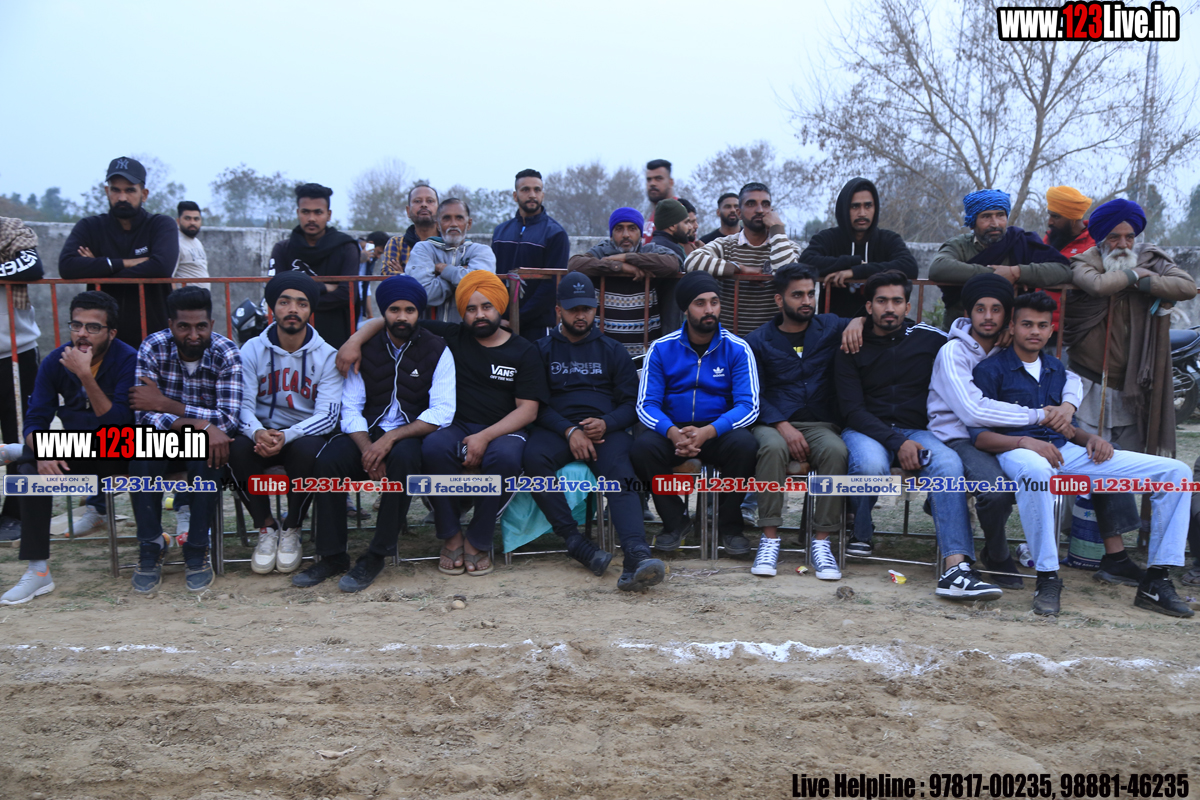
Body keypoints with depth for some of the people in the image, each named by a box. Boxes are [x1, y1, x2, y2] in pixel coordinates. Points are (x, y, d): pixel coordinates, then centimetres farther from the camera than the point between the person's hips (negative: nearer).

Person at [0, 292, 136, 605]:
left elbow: (119, 423, -27)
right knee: (30, 466, -22)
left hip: (118, 456, -3)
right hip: (76, 452, 4)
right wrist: (42, 451, -26)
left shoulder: (127, 360, -18)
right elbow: (35, 422, -5)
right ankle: (38, 570, -17)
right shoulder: (56, 361, -5)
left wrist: (86, 376, -33)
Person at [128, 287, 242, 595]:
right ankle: (150, 547, -14)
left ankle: (197, 550, -17)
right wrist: (197, 422, -37)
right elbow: (143, 412, -21)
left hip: (207, 434, -1)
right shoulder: (153, 347, -13)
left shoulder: (227, 354, -17)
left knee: (205, 457, -33)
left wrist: (165, 404, -27)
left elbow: (230, 420, -26)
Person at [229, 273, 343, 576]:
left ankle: (291, 530, -9)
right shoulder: (252, 350, 1)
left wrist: (287, 436, -30)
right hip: (262, 433, 2)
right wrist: (258, 432, -30)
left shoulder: (326, 356, -4)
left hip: (305, 435, -1)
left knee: (308, 450, -36)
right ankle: (266, 527, -6)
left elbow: (327, 416, -12)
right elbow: (243, 405, -6)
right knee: (237, 449, -31)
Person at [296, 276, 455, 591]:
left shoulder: (437, 350, -1)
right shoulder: (366, 349, 7)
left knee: (402, 457, -37)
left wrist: (391, 438, -21)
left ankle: (376, 556, -24)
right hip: (369, 432, 3)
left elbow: (442, 413, -10)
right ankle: (332, 555, -11)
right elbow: (350, 409, 2)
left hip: (412, 435, -3)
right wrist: (368, 449, -18)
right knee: (329, 459, -26)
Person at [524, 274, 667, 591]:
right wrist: (569, 431, -11)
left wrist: (605, 424, -9)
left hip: (606, 428, 0)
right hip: (557, 428, 0)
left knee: (620, 474, -33)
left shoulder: (612, 350, 20)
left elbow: (631, 403, 13)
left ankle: (637, 556, -51)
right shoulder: (543, 350, 17)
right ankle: (576, 542, -33)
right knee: (534, 457, -35)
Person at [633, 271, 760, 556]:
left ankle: (729, 525, -8)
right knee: (643, 446, -30)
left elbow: (748, 405, -11)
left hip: (720, 431, 0)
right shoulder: (662, 348, 0)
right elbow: (646, 404, -5)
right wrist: (673, 433, -27)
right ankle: (674, 522, -6)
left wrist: (707, 432, -29)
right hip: (672, 430, 1)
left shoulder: (737, 349, -2)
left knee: (745, 444, -32)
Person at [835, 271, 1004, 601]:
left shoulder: (930, 339, 9)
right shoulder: (853, 348, 5)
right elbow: (853, 411, -4)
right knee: (871, 464, -37)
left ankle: (956, 567, -41)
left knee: (949, 462, -31)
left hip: (916, 431, 2)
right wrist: (896, 443, -18)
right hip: (866, 431, -1)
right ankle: (859, 533, -6)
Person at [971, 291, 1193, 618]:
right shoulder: (990, 370, 2)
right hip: (1018, 452, -7)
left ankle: (1155, 581, -6)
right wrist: (1024, 441, -22)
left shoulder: (1056, 369, 24)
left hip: (1064, 451, 7)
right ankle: (1047, 578, -32)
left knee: (1176, 472, -5)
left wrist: (1090, 438, 5)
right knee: (1036, 469, -47)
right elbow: (978, 433, -6)